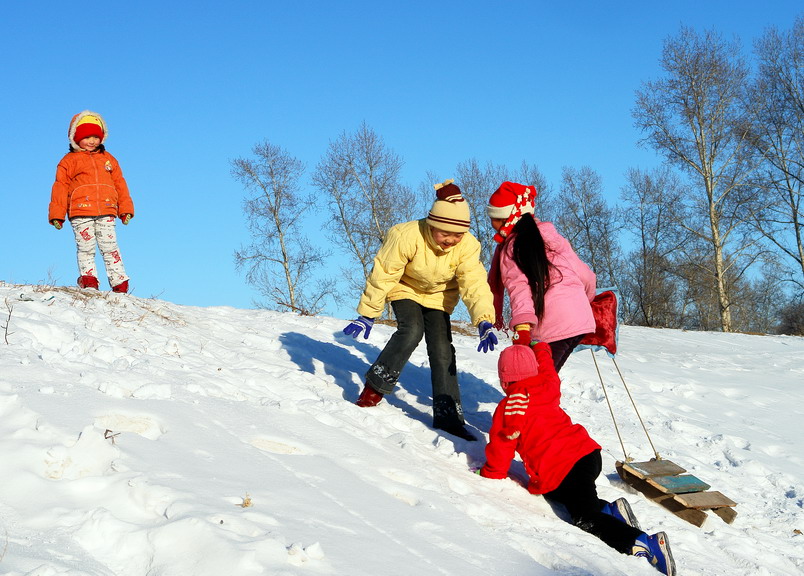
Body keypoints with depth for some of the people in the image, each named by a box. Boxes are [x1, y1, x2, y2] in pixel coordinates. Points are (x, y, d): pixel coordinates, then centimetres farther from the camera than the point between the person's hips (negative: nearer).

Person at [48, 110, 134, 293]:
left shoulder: (109, 159, 19)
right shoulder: (69, 161, 9)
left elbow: (120, 184, 20)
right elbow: (60, 187, 6)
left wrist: (125, 209, 13)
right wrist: (56, 215, -1)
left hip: (106, 213, 2)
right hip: (80, 212, -2)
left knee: (110, 247, -1)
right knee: (85, 247, -4)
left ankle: (119, 281, -1)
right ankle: (88, 277, 0)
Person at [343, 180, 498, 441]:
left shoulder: (467, 246, -25)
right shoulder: (407, 236, -33)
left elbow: (475, 284, -32)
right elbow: (382, 275, -24)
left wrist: (484, 322, -48)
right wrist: (367, 315, -19)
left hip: (437, 297, 3)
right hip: (405, 290, -3)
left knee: (442, 351, -9)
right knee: (412, 331, -29)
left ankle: (448, 416, -2)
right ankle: (375, 387, -12)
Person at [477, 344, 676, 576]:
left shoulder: (507, 409, -1)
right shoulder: (548, 387, 16)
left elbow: (500, 450, 4)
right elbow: (546, 367, 42)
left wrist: (489, 475, 23)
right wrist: (541, 349, 64)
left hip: (559, 471, -8)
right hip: (589, 453, 8)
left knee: (586, 520, -18)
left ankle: (644, 543, -40)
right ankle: (611, 509, 3)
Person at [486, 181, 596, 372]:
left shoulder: (510, 249, -3)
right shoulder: (551, 236, 14)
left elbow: (519, 287, -20)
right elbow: (586, 276, 19)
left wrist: (522, 327, -32)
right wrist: (586, 299, 40)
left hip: (550, 329, -7)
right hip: (581, 322, 7)